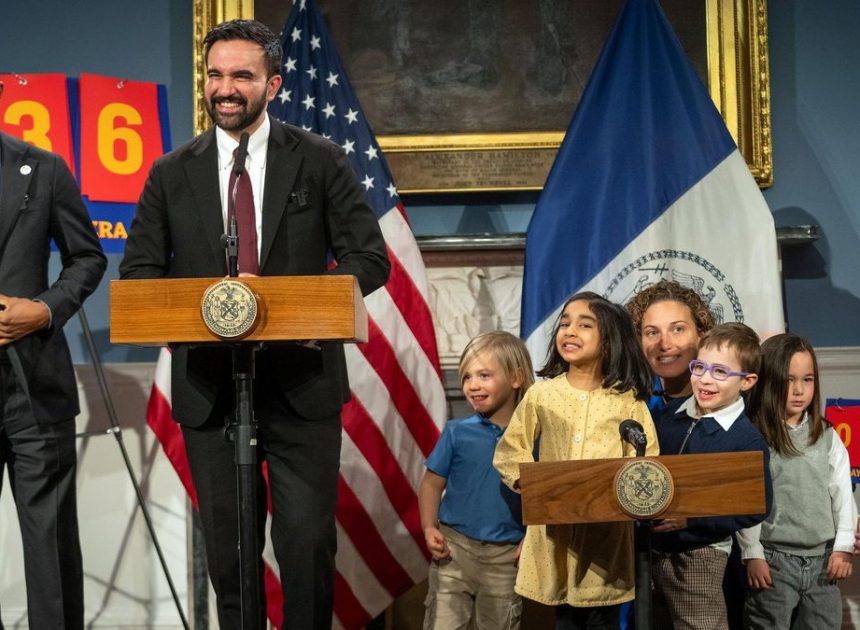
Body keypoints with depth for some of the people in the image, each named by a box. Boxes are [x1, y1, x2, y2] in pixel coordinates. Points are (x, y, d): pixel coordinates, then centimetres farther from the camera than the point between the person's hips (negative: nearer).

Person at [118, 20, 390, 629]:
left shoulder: (322, 161, 2)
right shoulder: (171, 173, 8)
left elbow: (370, 259, -1)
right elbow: (138, 271, 8)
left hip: (301, 382, -2)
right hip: (208, 387, 2)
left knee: (309, 544, -1)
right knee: (228, 548, 11)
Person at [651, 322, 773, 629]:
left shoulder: (748, 440, -16)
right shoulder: (671, 413, 1)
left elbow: (757, 508, -16)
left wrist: (690, 518, -21)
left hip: (700, 554, -6)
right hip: (653, 545, 6)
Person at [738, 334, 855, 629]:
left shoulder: (827, 437, 5)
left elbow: (842, 493, 6)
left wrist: (843, 546, 1)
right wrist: (752, 554, -9)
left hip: (822, 559, 4)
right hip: (773, 559, -4)